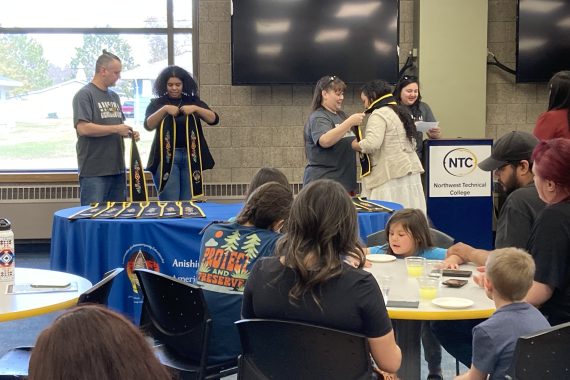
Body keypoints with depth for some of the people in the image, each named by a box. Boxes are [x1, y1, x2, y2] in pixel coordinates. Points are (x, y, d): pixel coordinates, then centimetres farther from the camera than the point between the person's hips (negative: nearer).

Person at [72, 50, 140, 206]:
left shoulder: (114, 96, 17)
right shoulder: (85, 95, -7)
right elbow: (83, 128, -19)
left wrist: (129, 133, 4)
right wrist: (116, 129, -15)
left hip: (117, 169, 8)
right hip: (94, 171, -8)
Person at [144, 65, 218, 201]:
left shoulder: (194, 101, 10)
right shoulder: (157, 103, 5)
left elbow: (214, 119, -1)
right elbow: (148, 125, -9)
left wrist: (195, 109, -17)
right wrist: (164, 109, -22)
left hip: (190, 156, 2)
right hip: (166, 157, -2)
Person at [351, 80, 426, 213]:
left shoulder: (378, 115, -8)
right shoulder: (399, 113, 20)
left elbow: (372, 144, -22)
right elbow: (413, 144, 22)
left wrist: (356, 145, -3)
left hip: (393, 177, -9)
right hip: (410, 173, 9)